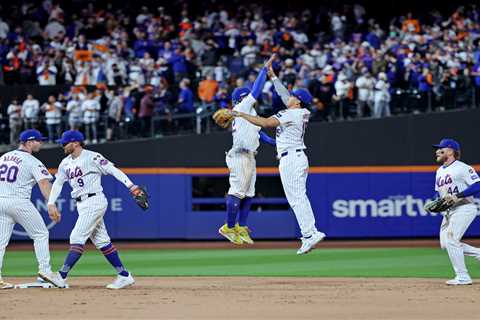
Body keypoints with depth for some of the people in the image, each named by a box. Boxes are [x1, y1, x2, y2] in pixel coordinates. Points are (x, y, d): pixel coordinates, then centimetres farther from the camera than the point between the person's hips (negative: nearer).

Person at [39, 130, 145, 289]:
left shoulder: (92, 157, -11)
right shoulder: (66, 163, 13)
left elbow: (113, 170, -14)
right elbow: (58, 183, 15)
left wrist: (131, 186, -22)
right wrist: (51, 203, 2)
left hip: (94, 202, -9)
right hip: (82, 204, 9)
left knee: (77, 237, -12)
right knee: (101, 241, 8)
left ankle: (62, 276, -14)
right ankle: (124, 276, 11)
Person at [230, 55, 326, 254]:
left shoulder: (290, 114, -12)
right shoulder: (300, 113, 13)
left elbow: (265, 123, -20)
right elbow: (284, 95, 26)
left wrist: (242, 115, -15)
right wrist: (272, 76, 30)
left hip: (290, 159, -10)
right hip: (299, 158, 10)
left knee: (297, 199, -12)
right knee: (299, 198, 9)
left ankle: (309, 234, -18)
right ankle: (311, 233, 6)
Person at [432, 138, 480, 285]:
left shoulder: (462, 168, -11)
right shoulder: (440, 171, 17)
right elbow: (438, 192, 25)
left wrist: (457, 196, -26)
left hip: (464, 208, -9)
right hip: (449, 211, 9)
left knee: (451, 240, -16)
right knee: (445, 244, 4)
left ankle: (463, 277, -8)